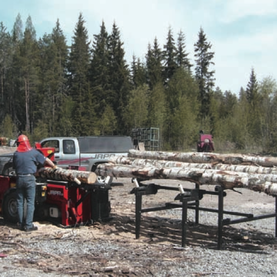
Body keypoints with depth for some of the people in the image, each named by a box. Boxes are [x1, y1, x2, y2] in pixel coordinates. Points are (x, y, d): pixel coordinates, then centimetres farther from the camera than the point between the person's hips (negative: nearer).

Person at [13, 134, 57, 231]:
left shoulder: (16, 154, 3)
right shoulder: (33, 152, -4)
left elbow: (14, 167, 10)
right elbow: (46, 160, 1)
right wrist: (54, 166, 17)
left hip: (19, 179, 3)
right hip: (29, 179, -3)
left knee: (20, 202, 11)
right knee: (30, 203, 0)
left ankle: (21, 224, 15)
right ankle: (28, 225, -4)